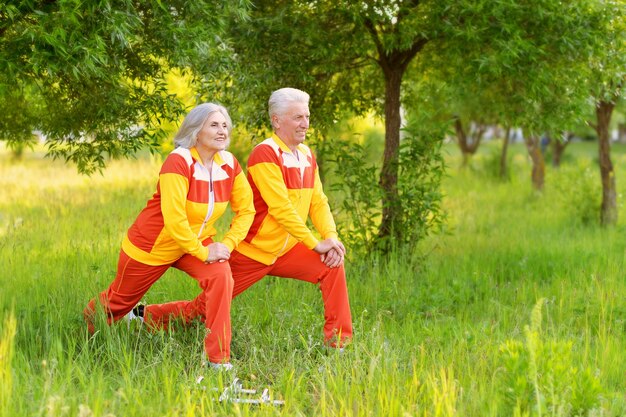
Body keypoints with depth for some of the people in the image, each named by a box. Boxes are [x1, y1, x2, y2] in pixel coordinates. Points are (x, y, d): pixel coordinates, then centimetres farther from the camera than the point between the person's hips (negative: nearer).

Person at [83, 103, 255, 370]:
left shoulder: (229, 164, -10)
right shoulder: (179, 162, -28)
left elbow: (246, 210, 0)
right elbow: (174, 218, -33)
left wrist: (228, 243, -13)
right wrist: (202, 252, -28)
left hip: (197, 241, 4)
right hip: (152, 245, -4)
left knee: (221, 276, -25)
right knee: (121, 298, 15)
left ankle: (219, 359, -19)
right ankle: (88, 321, 50)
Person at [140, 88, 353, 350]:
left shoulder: (307, 155, 6)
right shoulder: (265, 154, -20)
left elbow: (318, 202, 4)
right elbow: (280, 208, -26)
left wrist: (331, 237, -13)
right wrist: (316, 244, -25)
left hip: (286, 250, 7)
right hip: (252, 252, -7)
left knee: (333, 265, -11)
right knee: (206, 307, 1)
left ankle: (338, 343, -4)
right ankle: (147, 317, 24)